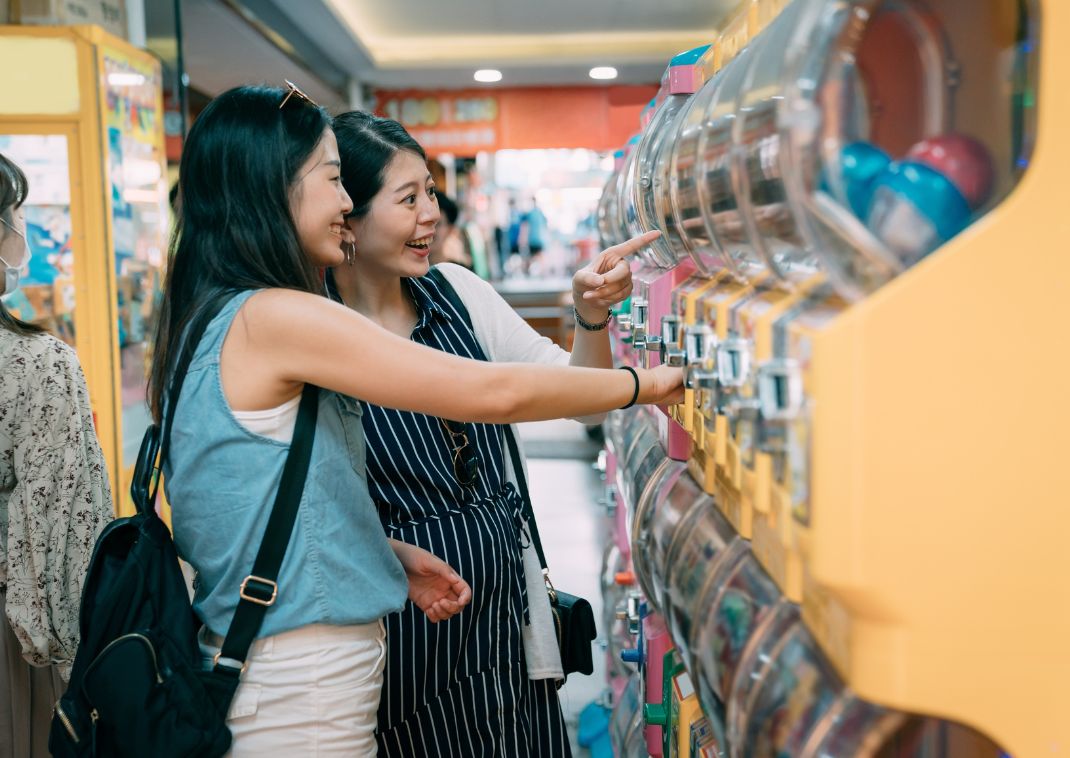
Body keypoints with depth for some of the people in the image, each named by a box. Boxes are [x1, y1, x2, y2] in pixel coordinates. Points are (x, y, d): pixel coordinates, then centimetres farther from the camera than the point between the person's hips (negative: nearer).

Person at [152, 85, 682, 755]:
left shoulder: (211, 319, 7)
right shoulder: (272, 317, -21)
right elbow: (492, 393, -22)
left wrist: (391, 553, 7)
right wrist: (642, 383, -9)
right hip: (300, 699, -9)